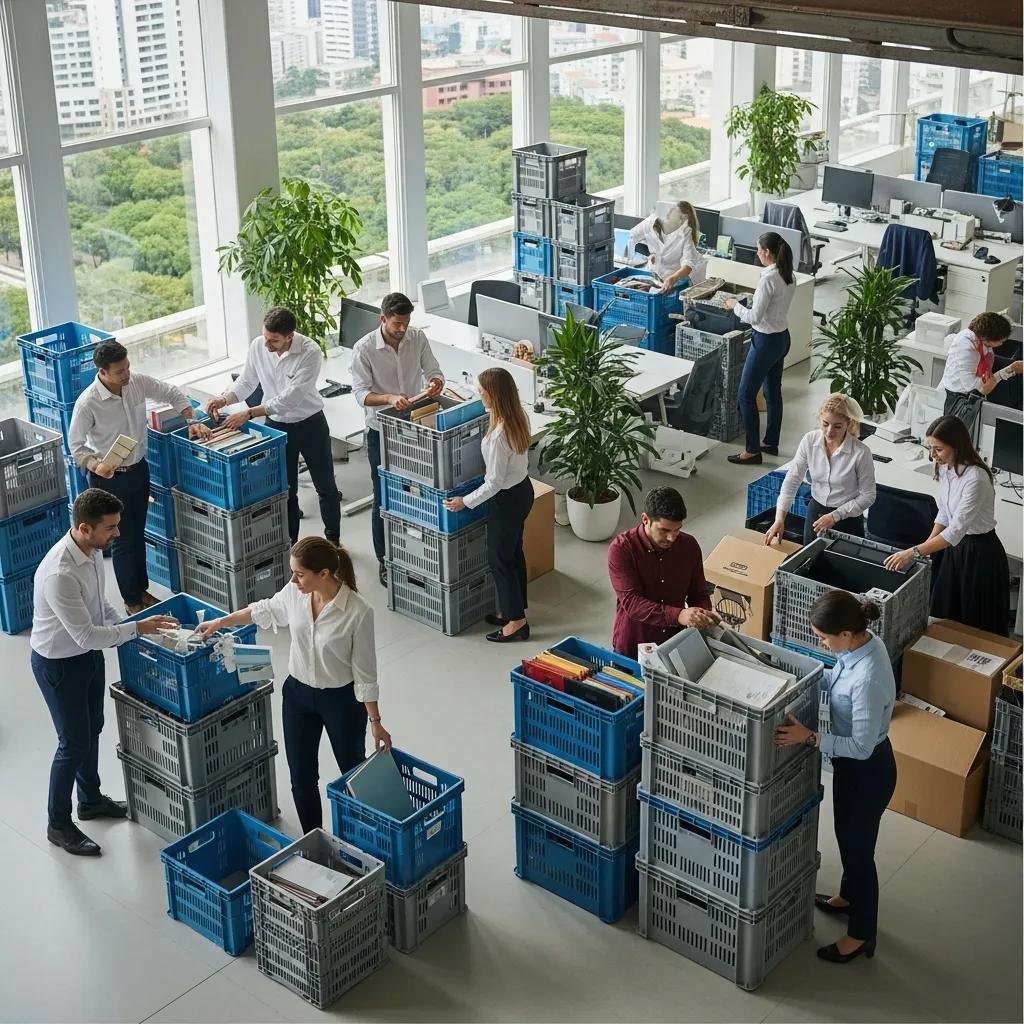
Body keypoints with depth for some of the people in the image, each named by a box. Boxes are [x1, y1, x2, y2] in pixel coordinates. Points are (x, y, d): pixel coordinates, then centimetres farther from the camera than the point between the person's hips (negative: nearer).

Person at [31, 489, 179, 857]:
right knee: (74, 743, 5)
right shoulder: (59, 574, -37)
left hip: (88, 654, 8)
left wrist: (131, 628, -2)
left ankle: (91, 799, 46)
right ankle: (58, 824, 24)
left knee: (92, 730, 24)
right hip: (58, 664, -8)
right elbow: (88, 636, -32)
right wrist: (138, 628, -26)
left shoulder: (93, 551, -8)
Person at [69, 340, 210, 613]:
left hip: (139, 470, 5)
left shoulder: (137, 382, -10)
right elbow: (76, 445, -15)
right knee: (124, 540, 4)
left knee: (138, 534, 19)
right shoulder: (88, 403, -25)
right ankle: (132, 601, 19)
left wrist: (192, 421, -7)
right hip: (109, 478, -5)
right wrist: (96, 466, -32)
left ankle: (142, 590, 35)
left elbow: (173, 394, 5)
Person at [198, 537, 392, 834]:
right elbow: (266, 610, 11)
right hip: (298, 694, 4)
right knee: (302, 779, 11)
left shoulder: (358, 611, -28)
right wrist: (221, 622, 15)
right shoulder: (294, 593, -13)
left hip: (341, 699, -4)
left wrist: (375, 722, -12)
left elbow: (364, 672, -18)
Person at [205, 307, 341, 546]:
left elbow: (290, 398, -32)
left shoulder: (310, 352, -28)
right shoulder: (258, 346, -14)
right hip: (276, 425, 3)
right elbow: (246, 381, 0)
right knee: (284, 490, 13)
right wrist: (224, 399, -19)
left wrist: (249, 413, -34)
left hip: (310, 424, -3)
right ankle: (290, 543, 28)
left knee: (326, 487, 12)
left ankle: (333, 540, 31)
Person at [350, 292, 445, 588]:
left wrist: (435, 383, -26)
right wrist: (390, 399, -38)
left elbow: (434, 372, -1)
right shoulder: (364, 349, -17)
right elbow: (361, 393, -19)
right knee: (385, 497, 5)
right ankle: (385, 560, 18)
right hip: (382, 432, -3)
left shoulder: (418, 338, -6)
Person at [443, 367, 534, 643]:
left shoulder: (498, 434, -31)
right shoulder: (518, 418, -4)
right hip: (523, 488, 9)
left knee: (499, 558, 6)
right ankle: (514, 610, 35)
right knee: (514, 552, 21)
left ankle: (516, 622, 15)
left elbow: (494, 483, -25)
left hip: (507, 499, -9)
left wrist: (465, 502, -15)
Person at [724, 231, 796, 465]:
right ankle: (771, 442, 31)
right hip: (782, 337, 9)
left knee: (746, 395, 0)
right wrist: (746, 303, 10)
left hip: (766, 341, -9)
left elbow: (755, 317, -23)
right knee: (773, 392, 20)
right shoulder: (789, 276, 3)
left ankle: (753, 451, 4)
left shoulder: (768, 279, -24)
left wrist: (735, 306, -7)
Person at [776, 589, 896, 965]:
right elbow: (836, 679, 10)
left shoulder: (867, 680, -38)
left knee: (858, 848, 13)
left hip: (866, 771, -9)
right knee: (848, 838, 31)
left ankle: (861, 935, 34)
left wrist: (809, 738, -30)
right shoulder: (863, 642, -10)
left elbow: (862, 746, -30)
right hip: (853, 765, 9)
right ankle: (848, 897, 56)